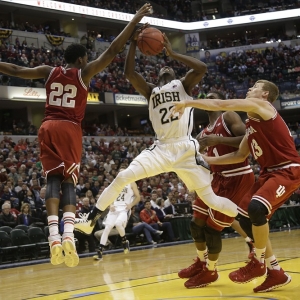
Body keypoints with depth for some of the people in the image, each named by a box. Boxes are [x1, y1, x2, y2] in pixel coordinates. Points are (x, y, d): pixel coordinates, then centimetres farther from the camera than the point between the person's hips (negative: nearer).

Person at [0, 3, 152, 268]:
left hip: (48, 128, 3)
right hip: (69, 129, -3)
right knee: (68, 181, -2)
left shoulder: (49, 71, 14)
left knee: (53, 179, 0)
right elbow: (112, 50, -1)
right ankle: (68, 235, -23)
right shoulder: (84, 72, 4)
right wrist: (135, 20, 1)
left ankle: (54, 235, -19)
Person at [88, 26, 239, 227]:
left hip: (186, 149, -3)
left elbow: (202, 68, -9)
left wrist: (172, 54, -7)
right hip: (161, 148, 3)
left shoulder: (184, 85, 11)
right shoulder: (151, 91, 18)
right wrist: (134, 43, -3)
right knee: (123, 177, -11)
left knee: (210, 198, -3)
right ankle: (92, 217, 3)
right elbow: (129, 73, 3)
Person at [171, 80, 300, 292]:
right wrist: (208, 160, 16)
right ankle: (276, 273, 13)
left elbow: (220, 105, -13)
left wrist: (188, 103, -5)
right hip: (269, 172, 10)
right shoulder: (251, 123, 17)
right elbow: (240, 155, 20)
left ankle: (259, 263, -8)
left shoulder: (262, 106, -8)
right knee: (246, 219, 4)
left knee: (256, 207, -29)